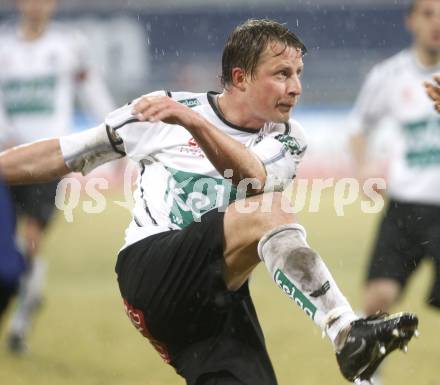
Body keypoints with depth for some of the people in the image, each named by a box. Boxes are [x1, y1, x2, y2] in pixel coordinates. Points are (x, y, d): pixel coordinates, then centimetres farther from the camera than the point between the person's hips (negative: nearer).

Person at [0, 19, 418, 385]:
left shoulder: (286, 140, 11)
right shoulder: (164, 111, 6)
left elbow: (254, 179, -14)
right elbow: (63, 155, 13)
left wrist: (193, 121, -27)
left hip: (218, 295, 5)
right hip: (151, 270, -4)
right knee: (269, 210, -28)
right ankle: (348, 334, -43)